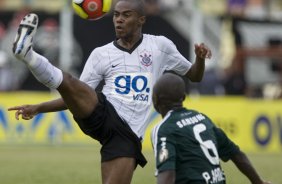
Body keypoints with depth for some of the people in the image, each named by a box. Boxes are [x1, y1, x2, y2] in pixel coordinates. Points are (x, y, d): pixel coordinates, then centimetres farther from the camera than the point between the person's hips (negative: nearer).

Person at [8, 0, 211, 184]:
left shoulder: (160, 45, 13)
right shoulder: (101, 54, 13)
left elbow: (194, 75, 21)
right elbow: (78, 96, 15)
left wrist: (200, 58, -2)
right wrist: (38, 108, 3)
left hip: (128, 135, 0)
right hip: (102, 115, 1)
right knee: (68, 82, -28)